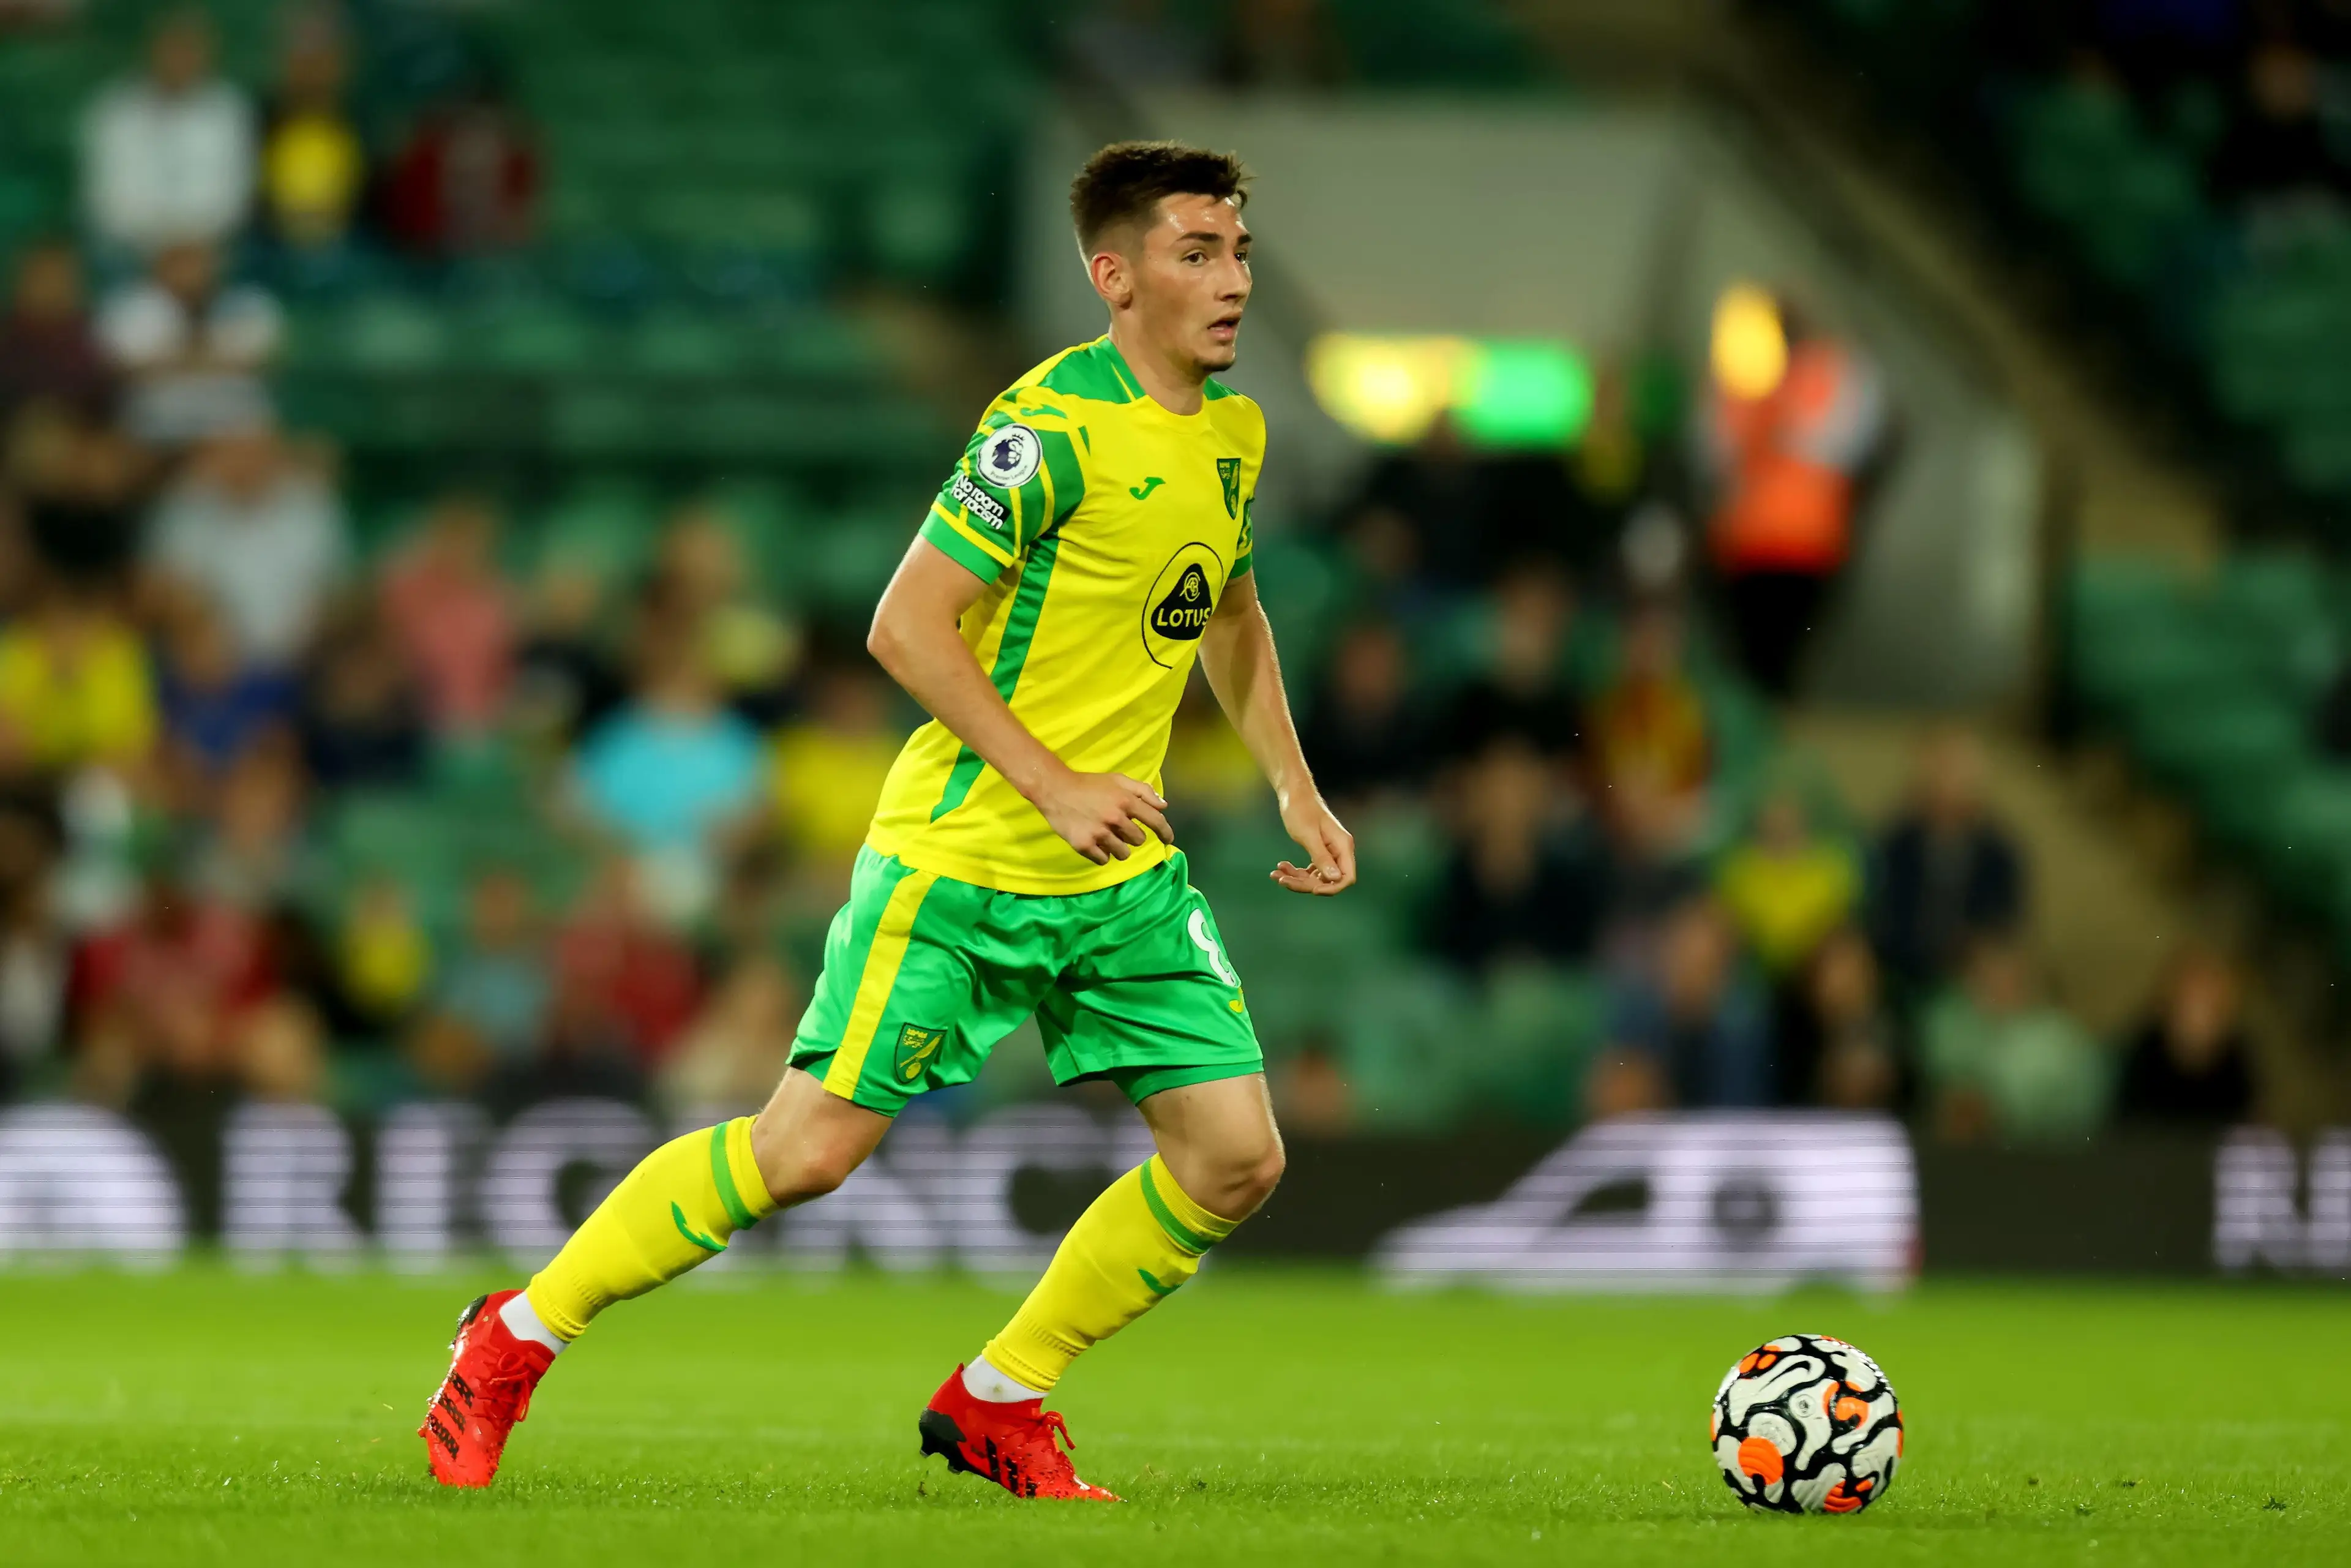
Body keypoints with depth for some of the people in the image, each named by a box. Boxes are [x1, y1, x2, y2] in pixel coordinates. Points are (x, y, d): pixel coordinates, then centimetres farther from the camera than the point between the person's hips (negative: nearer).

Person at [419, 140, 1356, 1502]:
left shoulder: (1232, 434, 8)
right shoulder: (1053, 426, -17)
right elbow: (906, 626, -18)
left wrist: (1296, 790, 20)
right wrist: (1056, 788, -21)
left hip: (1124, 879, 7)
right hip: (959, 864, -7)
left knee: (1236, 1157, -3)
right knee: (811, 1149, -9)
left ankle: (1000, 1402, 13)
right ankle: (521, 1336, 9)